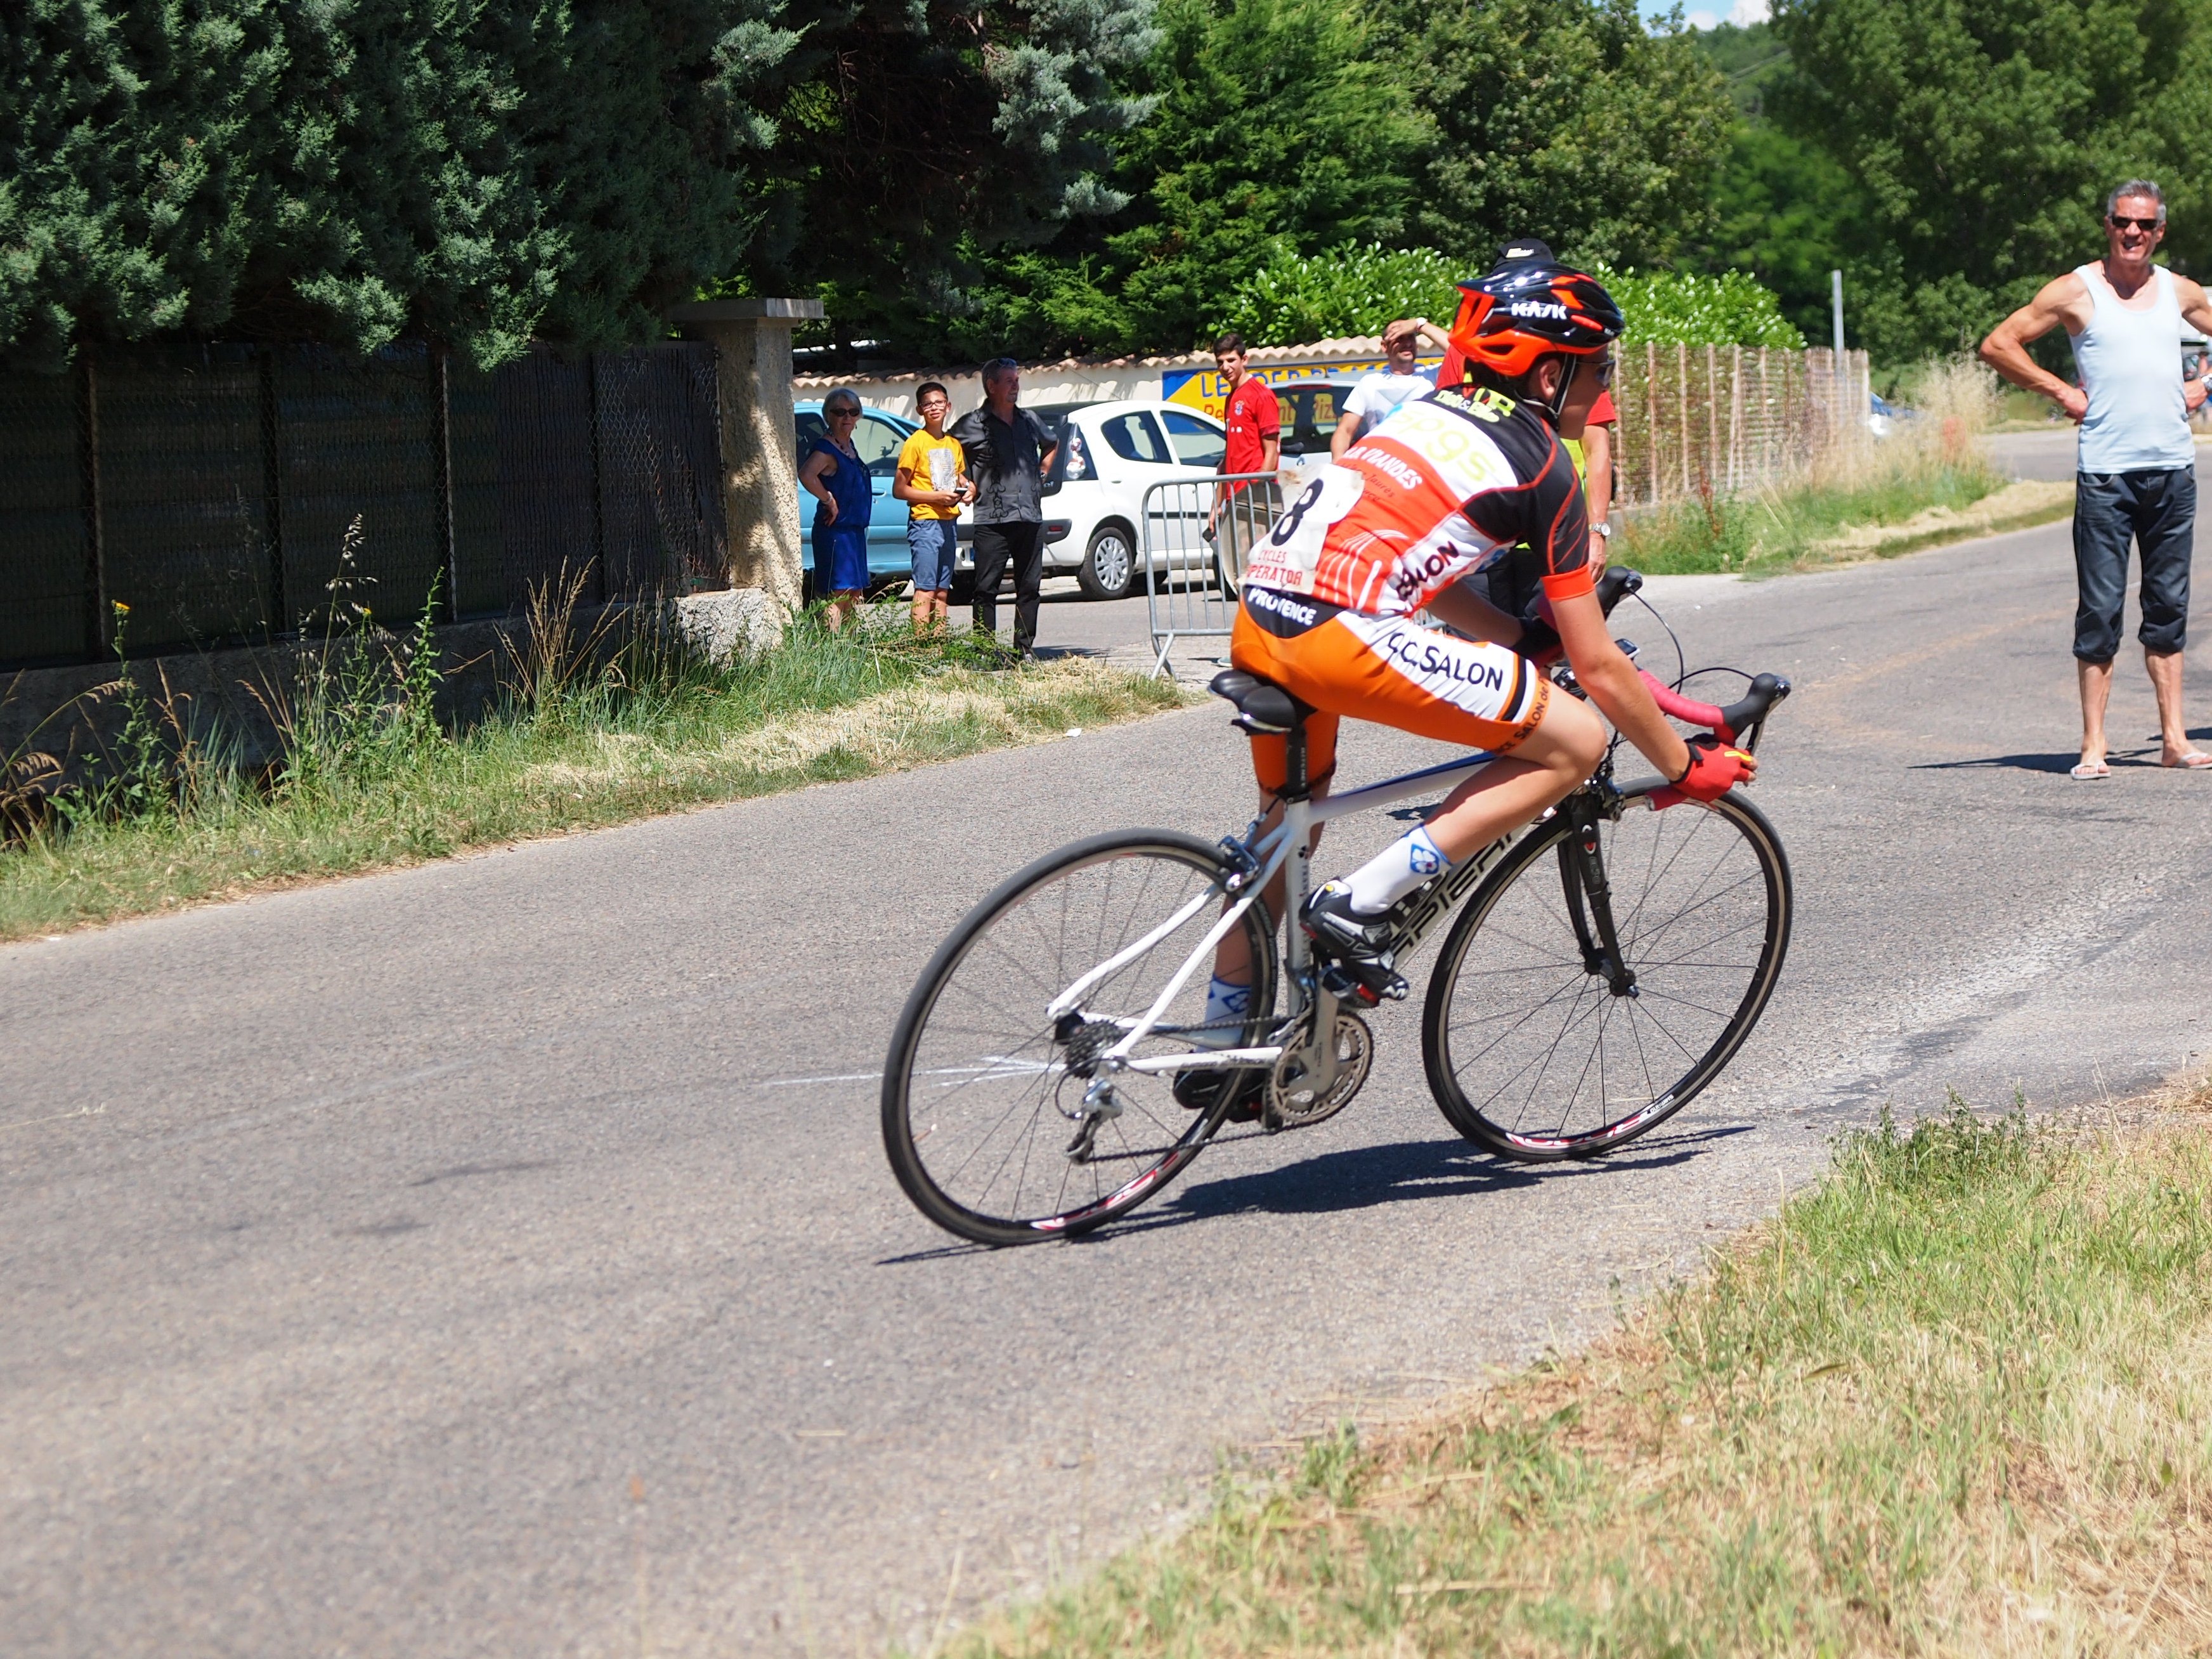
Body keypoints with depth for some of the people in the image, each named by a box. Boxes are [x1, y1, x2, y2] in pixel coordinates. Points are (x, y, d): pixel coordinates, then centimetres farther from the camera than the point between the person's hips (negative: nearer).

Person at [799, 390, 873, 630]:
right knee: (839, 595, -12)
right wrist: (829, 501, -22)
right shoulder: (826, 448, -14)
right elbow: (806, 475, -32)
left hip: (854, 529, 10)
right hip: (835, 531, -10)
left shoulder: (849, 446, 14)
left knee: (855, 597, 13)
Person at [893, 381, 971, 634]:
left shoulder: (954, 444, 14)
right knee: (925, 591, -12)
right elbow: (899, 489, -8)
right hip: (925, 521, -7)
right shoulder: (915, 443, -6)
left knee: (942, 592, 9)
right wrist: (935, 496, -17)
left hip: (949, 522, 7)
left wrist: (968, 488, 4)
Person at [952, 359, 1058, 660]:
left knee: (1030, 587, 6)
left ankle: (1025, 649, 11)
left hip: (1031, 518, 5)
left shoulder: (1030, 421, 14)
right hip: (992, 520, -5)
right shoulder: (972, 425, -2)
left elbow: (1049, 447, 34)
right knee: (986, 589, -6)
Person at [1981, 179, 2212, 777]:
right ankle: (2094, 745, -1)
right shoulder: (2077, 291, -1)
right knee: (2100, 610, -4)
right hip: (2105, 473, -4)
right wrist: (2063, 392, -4)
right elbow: (1998, 345, -2)